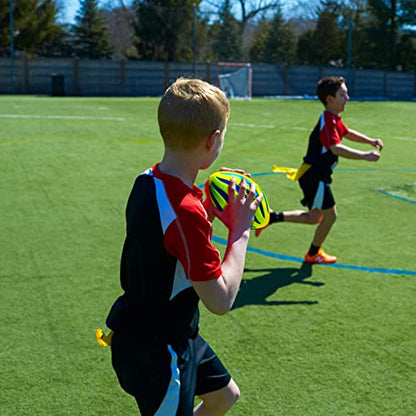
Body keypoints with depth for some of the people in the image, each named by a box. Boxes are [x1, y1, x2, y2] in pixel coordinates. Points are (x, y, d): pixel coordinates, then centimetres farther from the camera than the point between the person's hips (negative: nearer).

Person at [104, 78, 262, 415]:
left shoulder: (147, 182, -3)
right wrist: (240, 228, -18)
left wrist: (209, 210, 2)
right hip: (154, 352, -9)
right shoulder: (185, 212, -32)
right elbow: (220, 301, -25)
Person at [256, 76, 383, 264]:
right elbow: (336, 148, -36)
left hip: (316, 175, 10)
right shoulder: (327, 121, -22)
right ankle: (313, 254, 21)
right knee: (330, 215, 4)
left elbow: (348, 133, 29)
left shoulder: (334, 119, 11)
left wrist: (370, 141, 16)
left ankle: (272, 217, 18)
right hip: (314, 175, -10)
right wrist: (364, 156, -38)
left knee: (314, 218, 18)